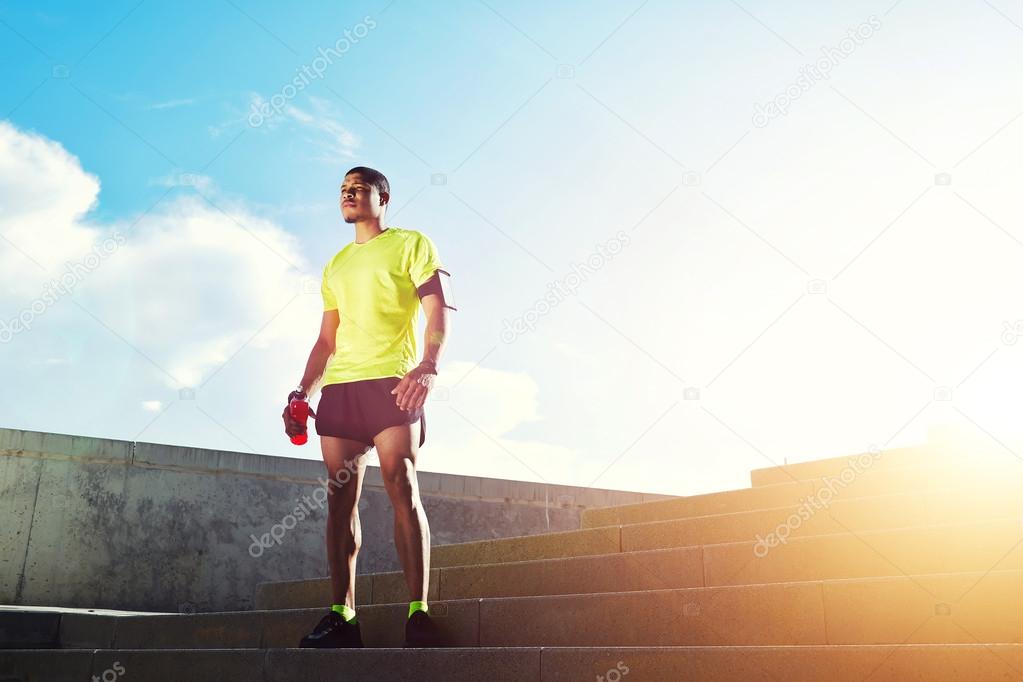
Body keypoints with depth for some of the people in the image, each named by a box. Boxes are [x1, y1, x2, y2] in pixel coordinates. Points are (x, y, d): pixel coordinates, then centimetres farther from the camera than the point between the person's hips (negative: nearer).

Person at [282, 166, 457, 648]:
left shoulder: (411, 244, 9)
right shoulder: (336, 266, 26)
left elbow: (438, 309, -4)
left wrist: (429, 365, -22)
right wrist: (302, 391, 12)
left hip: (391, 382, -5)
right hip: (338, 387, 6)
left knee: (402, 488, -15)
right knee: (340, 498, -2)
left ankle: (418, 613, -15)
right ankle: (341, 615, -1)